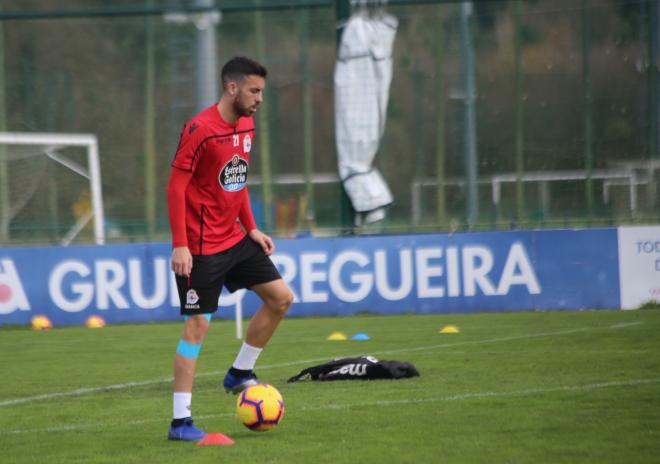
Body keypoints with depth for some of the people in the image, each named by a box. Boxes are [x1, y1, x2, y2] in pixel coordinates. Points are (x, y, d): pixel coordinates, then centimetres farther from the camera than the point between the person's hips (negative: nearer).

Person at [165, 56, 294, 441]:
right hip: (202, 247, -8)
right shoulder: (200, 129, -18)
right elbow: (176, 187, -18)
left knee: (281, 298, 6)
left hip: (235, 239, 8)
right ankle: (181, 421, -2)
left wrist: (251, 227, 13)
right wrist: (180, 245, -22)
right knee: (198, 325, -7)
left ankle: (240, 373, 22)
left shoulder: (247, 126, 8)